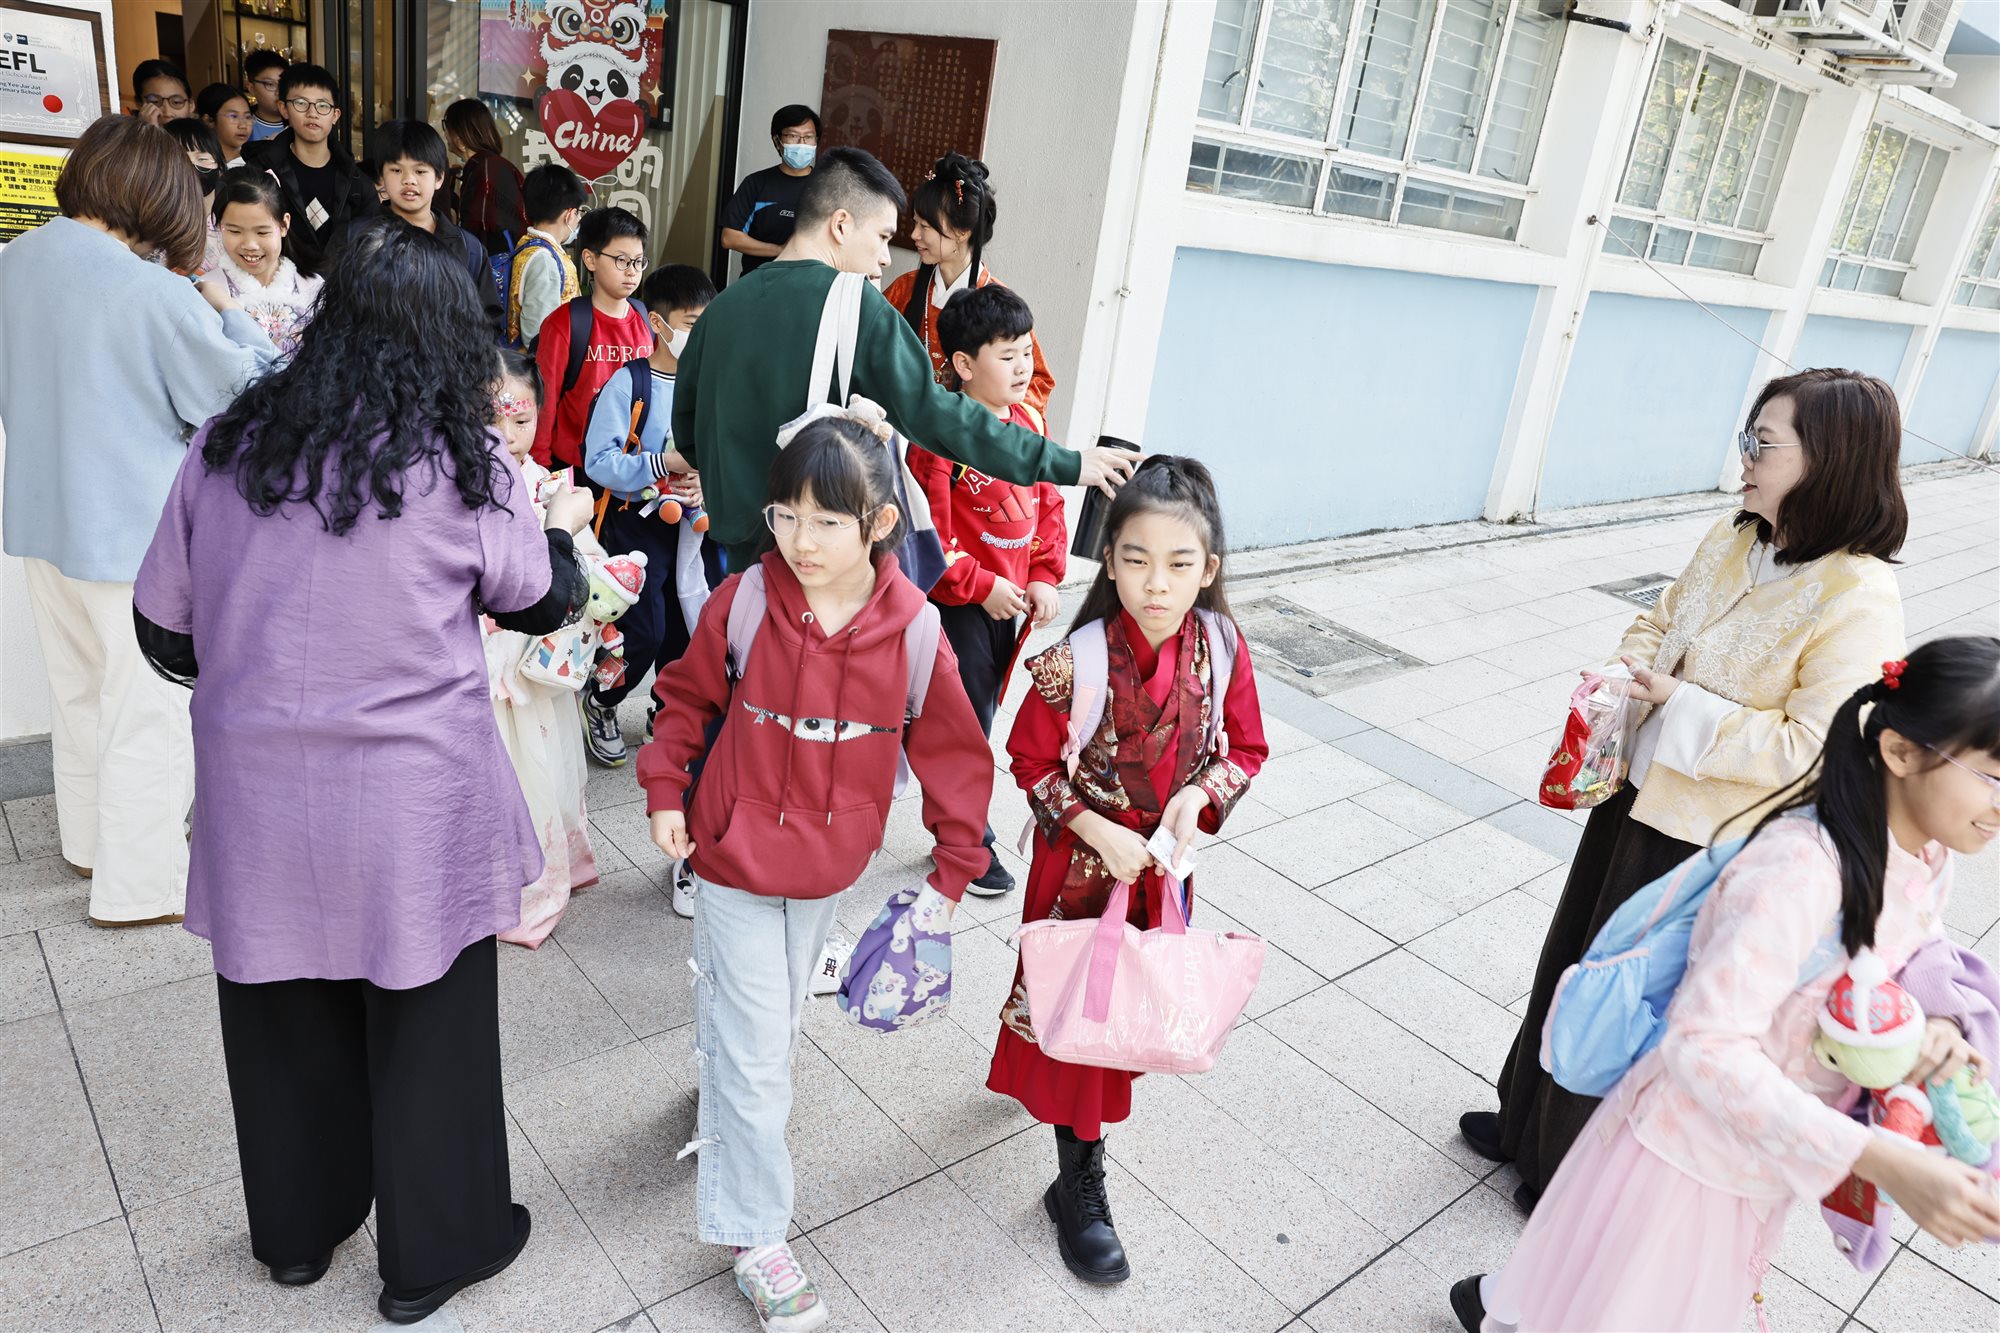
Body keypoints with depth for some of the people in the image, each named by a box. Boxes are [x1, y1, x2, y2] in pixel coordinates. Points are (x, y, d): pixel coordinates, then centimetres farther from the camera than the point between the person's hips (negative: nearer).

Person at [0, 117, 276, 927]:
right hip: (134, 528, -7)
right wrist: (227, 313, 1)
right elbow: (247, 392, -10)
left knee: (77, 689, 22)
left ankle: (88, 840, 39)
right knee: (148, 708, 4)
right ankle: (137, 884, 14)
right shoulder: (155, 292, -22)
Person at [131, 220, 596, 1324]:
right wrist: (564, 525, 22)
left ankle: (297, 1229, 42)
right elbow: (542, 605, 3)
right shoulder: (461, 462, -11)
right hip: (411, 795, -4)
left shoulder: (226, 445, -1)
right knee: (426, 1018, 13)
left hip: (256, 787, 4)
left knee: (285, 1007, 20)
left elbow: (162, 627, 5)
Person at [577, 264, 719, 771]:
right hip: (638, 523, -4)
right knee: (644, 632, -6)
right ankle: (600, 703, 23)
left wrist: (708, 481, -13)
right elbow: (598, 461, -16)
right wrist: (663, 463, -23)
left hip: (691, 524, 4)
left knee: (687, 627, 11)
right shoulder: (628, 383, -11)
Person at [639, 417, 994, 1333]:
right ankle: (754, 1235, 20)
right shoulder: (743, 603, -17)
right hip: (736, 854, -2)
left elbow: (953, 753, -5)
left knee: (774, 1019, 24)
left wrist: (954, 866, -2)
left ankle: (725, 1112, 54)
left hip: (829, 866, 2)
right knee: (753, 1049, 3)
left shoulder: (913, 632, -16)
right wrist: (665, 791, -3)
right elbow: (686, 695, 1)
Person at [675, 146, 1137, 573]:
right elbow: (935, 415, -18)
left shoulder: (724, 306, 6)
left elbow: (687, 422, 15)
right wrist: (1065, 464, -13)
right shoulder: (854, 305, -14)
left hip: (740, 547, 6)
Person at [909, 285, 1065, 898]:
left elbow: (1048, 502, 11)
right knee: (966, 720, 3)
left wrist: (1045, 576, 2)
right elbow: (929, 527, -19)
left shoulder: (1031, 420, 5)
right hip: (960, 600, -7)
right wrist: (982, 586, -17)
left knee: (978, 711, 18)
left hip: (1010, 599, 7)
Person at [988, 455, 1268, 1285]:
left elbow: (1247, 748, -1)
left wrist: (1200, 795, -19)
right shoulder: (1078, 661, -24)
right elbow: (1032, 761, -12)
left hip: (1163, 860, 4)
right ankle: (1078, 1184, 26)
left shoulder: (1221, 647, -14)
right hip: (1081, 859, -4)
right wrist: (1097, 830, -22)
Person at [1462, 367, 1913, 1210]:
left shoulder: (1858, 603, -23)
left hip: (1709, 846, -7)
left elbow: (1816, 748, -25)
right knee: (1572, 967, 22)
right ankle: (1528, 1121, 47)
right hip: (1637, 795, 7)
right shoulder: (1734, 540, -2)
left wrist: (1682, 707, -24)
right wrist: (1620, 679, -8)